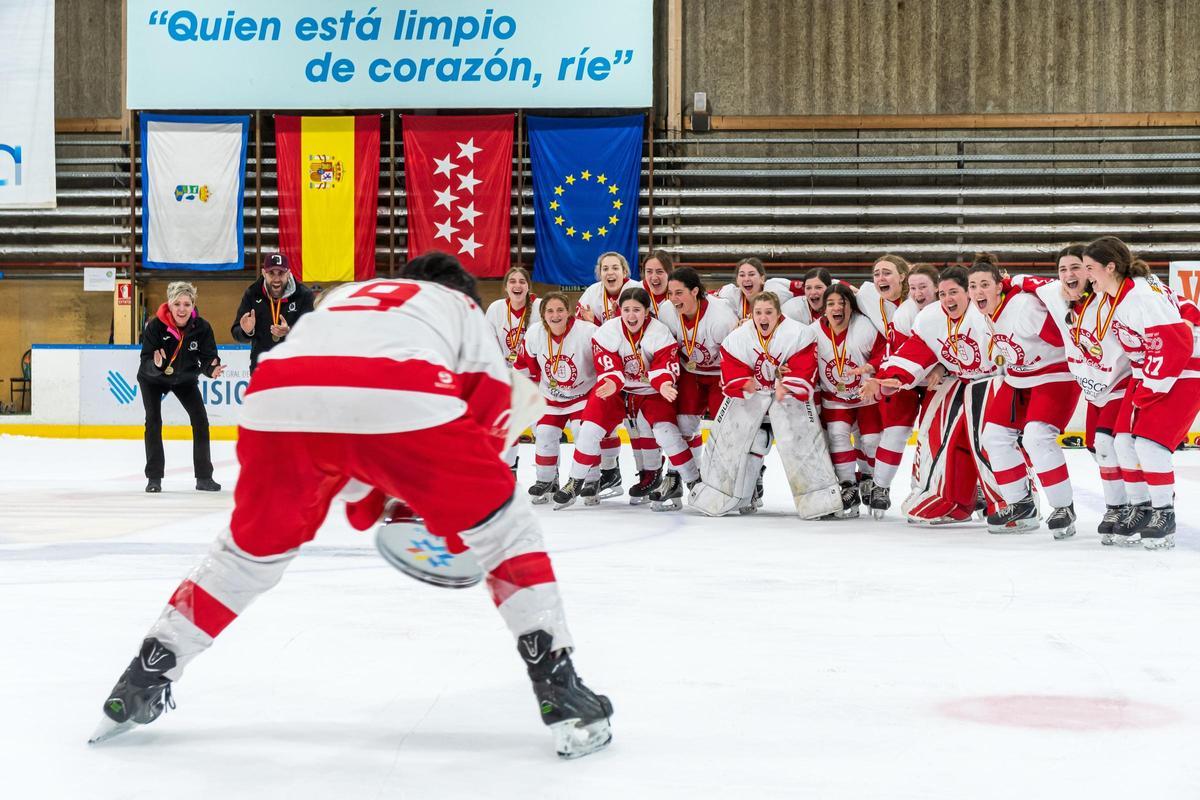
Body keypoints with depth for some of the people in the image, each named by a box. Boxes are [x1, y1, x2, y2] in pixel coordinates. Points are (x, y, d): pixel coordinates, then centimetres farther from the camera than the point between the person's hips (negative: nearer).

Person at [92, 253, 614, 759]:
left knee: (254, 546, 28)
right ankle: (560, 693, 10)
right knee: (502, 527, 17)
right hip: (403, 401, -4)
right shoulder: (461, 304, 35)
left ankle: (141, 684, 32)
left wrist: (363, 488, 57)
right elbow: (489, 396, 24)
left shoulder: (345, 294, 46)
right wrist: (459, 511, 36)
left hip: (280, 400, 4)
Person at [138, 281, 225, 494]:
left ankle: (204, 477, 5)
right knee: (153, 422, -12)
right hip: (153, 379, -2)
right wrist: (156, 364, -54)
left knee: (200, 420, -4)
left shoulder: (202, 327, -25)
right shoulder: (155, 326, -31)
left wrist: (212, 369, -46)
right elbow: (146, 362, -32)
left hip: (185, 379, 2)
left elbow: (208, 357, -24)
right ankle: (154, 478, -3)